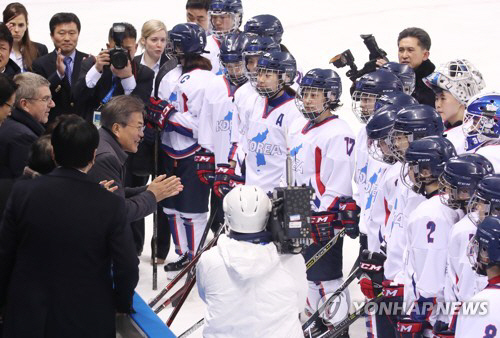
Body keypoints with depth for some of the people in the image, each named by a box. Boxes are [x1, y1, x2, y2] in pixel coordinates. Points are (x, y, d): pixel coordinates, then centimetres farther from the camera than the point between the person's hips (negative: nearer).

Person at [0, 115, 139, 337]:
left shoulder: (23, 193, -10)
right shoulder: (110, 206, -15)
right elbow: (127, 268, -11)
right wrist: (122, 304, 9)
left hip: (27, 319, 1)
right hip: (87, 320, -1)